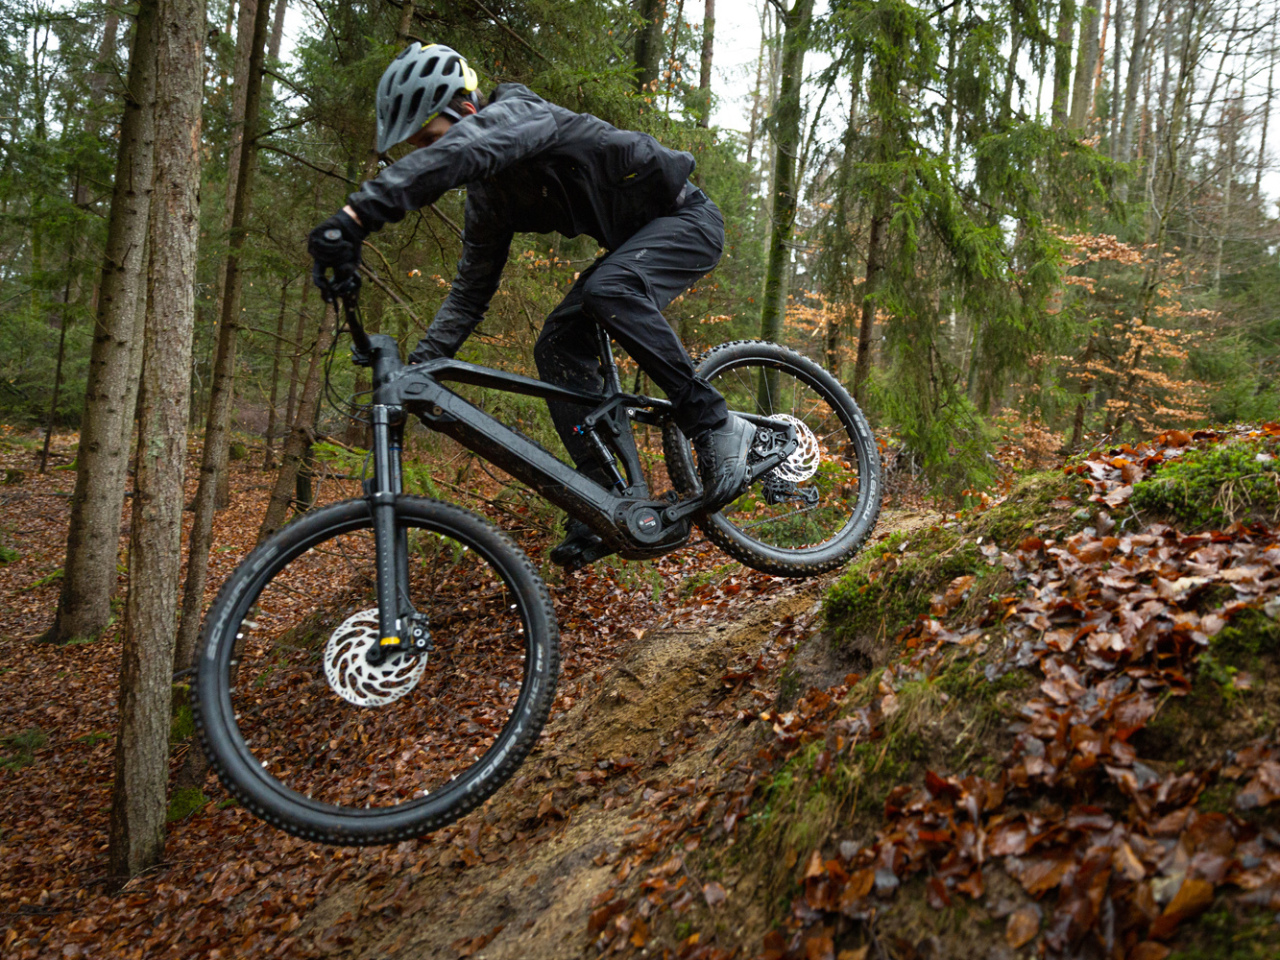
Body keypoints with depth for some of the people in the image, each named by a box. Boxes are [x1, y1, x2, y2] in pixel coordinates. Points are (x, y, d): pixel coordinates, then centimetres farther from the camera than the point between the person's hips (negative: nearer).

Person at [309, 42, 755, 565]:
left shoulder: (519, 114, -22)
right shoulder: (489, 195, 4)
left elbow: (458, 151, -45)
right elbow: (471, 286, 10)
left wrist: (355, 216, -56)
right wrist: (420, 363, 0)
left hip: (686, 218, -9)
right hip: (631, 240, 9)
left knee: (609, 290, -36)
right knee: (557, 346, -6)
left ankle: (717, 427, -26)